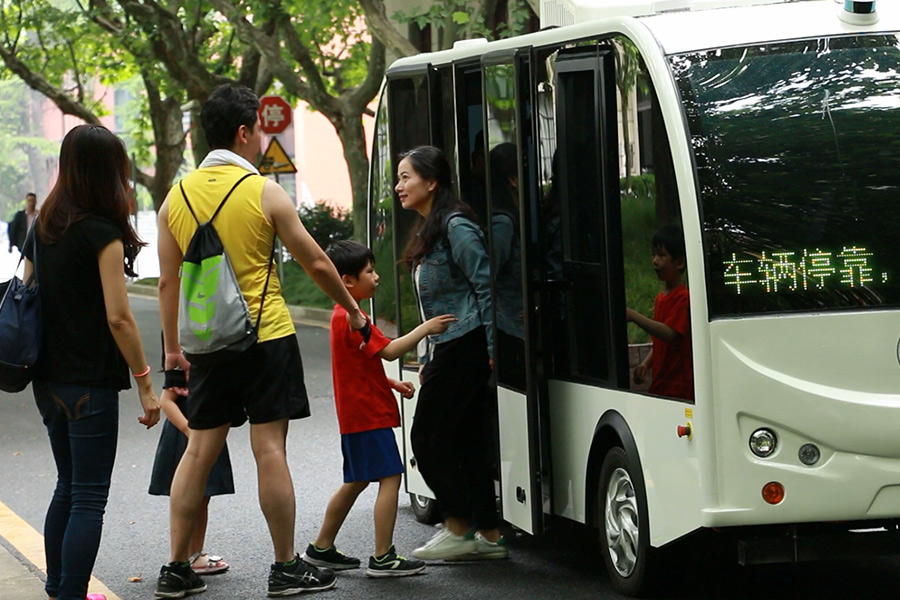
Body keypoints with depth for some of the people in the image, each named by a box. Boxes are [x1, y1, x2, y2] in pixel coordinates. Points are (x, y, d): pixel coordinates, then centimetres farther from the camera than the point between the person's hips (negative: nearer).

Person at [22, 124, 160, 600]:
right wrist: (145, 384, -11)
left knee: (67, 488, 19)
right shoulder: (102, 233, -13)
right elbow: (118, 318, -17)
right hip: (89, 382, -7)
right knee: (89, 498, -4)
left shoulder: (41, 230, 8)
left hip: (48, 379, 7)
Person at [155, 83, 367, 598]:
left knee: (199, 450, 9)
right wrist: (353, 310, 12)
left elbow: (168, 281, 9)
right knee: (270, 449, -1)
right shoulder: (264, 193, -8)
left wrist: (173, 347, 17)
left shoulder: (178, 196, 5)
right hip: (266, 336, -5)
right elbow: (316, 262, -2)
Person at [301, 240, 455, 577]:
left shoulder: (343, 316, 17)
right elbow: (389, 350, -22)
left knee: (355, 482, 17)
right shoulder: (352, 318, -16)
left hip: (355, 415, 11)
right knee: (390, 477, -11)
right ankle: (383, 559, -13)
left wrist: (392, 384, 15)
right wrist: (425, 329, -17)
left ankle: (321, 549, 24)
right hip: (369, 414, -11)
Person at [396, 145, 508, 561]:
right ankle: (489, 536, 10)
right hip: (448, 351, 10)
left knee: (428, 437, -6)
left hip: (465, 349, -10)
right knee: (465, 441, 8)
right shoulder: (428, 231, 18)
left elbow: (485, 286, -17)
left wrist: (492, 348, -20)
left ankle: (458, 528, 1)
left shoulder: (456, 227, -12)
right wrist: (429, 361, 20)